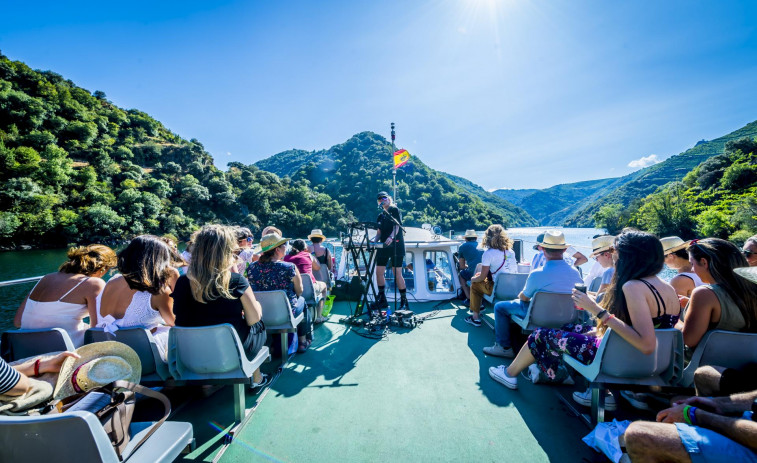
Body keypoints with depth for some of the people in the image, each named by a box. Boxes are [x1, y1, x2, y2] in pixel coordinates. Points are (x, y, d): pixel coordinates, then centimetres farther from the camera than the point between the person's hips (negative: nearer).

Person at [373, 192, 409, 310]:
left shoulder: (394, 210, 2)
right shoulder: (380, 216, 20)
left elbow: (396, 226, -12)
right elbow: (379, 232, 14)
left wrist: (391, 237, -31)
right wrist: (374, 242, -6)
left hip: (396, 246, -6)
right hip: (383, 247, 7)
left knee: (397, 274, -8)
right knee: (379, 272, 3)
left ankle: (404, 301, 2)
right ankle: (382, 300, 16)